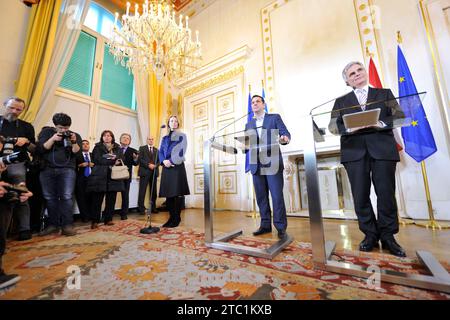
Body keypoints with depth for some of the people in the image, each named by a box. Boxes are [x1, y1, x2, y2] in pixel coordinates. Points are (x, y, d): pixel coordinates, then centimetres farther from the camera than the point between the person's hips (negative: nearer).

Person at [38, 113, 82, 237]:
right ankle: (53, 225, 10)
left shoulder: (75, 135, 9)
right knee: (50, 197, 2)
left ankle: (67, 225, -10)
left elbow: (76, 153, -1)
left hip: (67, 169, -2)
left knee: (66, 197, -11)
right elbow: (40, 149, 0)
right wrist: (53, 139, -12)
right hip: (47, 169, 2)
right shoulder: (46, 132, 11)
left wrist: (74, 142, -17)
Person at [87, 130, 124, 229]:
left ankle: (108, 219, 14)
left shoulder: (117, 148, 16)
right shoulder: (98, 147, 9)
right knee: (97, 200, -1)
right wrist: (112, 161, -13)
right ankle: (95, 221, 7)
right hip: (100, 177, -2)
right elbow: (97, 160, -7)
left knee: (111, 199, 4)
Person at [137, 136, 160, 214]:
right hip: (145, 172, -3)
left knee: (153, 191, 7)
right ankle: (141, 208, 4)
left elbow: (159, 160, 10)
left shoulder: (157, 150, 18)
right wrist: (148, 165, -15)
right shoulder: (142, 148, 8)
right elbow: (140, 159, -4)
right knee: (142, 191, -4)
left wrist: (155, 165, -10)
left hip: (154, 172, 3)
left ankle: (153, 208, 15)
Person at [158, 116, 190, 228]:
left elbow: (181, 151, -5)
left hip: (177, 166, -4)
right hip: (166, 167, 5)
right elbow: (160, 151, 11)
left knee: (177, 193, -7)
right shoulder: (165, 138, 20)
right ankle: (171, 217, 13)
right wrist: (164, 161, -9)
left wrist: (171, 161, -14)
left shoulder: (182, 136, 8)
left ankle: (176, 218, 2)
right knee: (168, 193, 3)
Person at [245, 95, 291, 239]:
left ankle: (281, 227, 8)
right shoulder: (249, 124, 19)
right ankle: (265, 225, 19)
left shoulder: (274, 117, 9)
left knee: (277, 196, -4)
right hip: (256, 165, 4)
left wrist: (285, 138, -23)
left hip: (272, 163, -4)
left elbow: (285, 133, -1)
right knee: (261, 197, 7)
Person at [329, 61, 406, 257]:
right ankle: (370, 234, 15)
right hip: (354, 151, 0)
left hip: (382, 149, 0)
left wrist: (381, 123, -13)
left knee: (386, 194, 1)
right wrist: (349, 128, -16)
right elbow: (333, 126, 3)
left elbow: (399, 116, 6)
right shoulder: (341, 101, 16)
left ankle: (387, 236, 17)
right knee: (360, 196, 0)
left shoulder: (385, 93, 18)